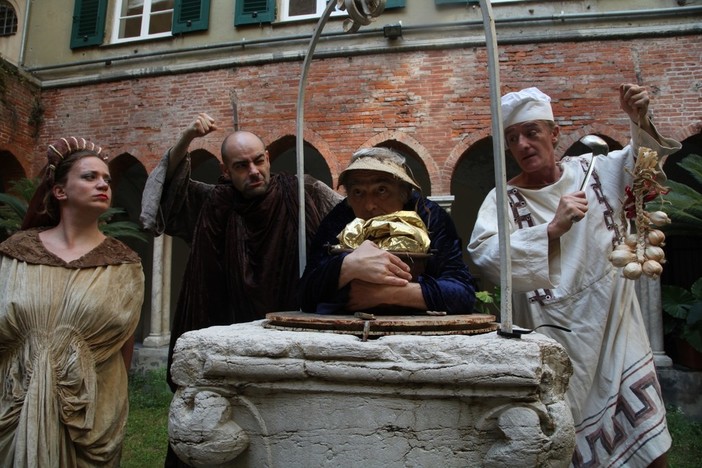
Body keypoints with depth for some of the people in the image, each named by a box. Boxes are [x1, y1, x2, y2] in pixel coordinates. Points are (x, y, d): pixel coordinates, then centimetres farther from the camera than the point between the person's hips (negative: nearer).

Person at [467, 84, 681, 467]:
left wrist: (640, 119, -2)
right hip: (559, 342, -3)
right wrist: (554, 229, -30)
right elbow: (484, 255, -24)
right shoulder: (503, 199, -7)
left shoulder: (592, 170, 4)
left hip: (616, 329, 4)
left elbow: (648, 156, 19)